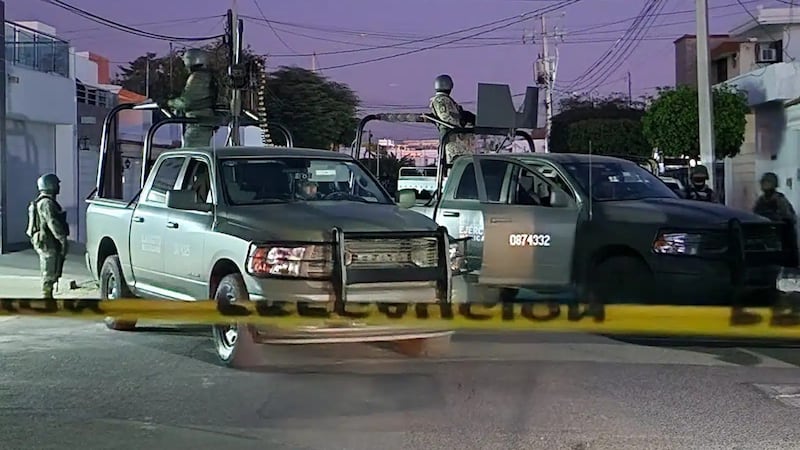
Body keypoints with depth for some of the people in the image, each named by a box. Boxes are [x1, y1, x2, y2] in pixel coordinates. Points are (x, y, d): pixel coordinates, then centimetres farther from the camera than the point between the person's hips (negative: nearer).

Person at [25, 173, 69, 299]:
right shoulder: (47, 203, -16)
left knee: (48, 274, 16)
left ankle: (47, 296, 21)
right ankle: (46, 296, -8)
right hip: (47, 243, -11)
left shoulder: (40, 202, 18)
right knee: (50, 274, -8)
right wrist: (63, 239, -24)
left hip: (43, 242, 11)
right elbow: (52, 223, -24)